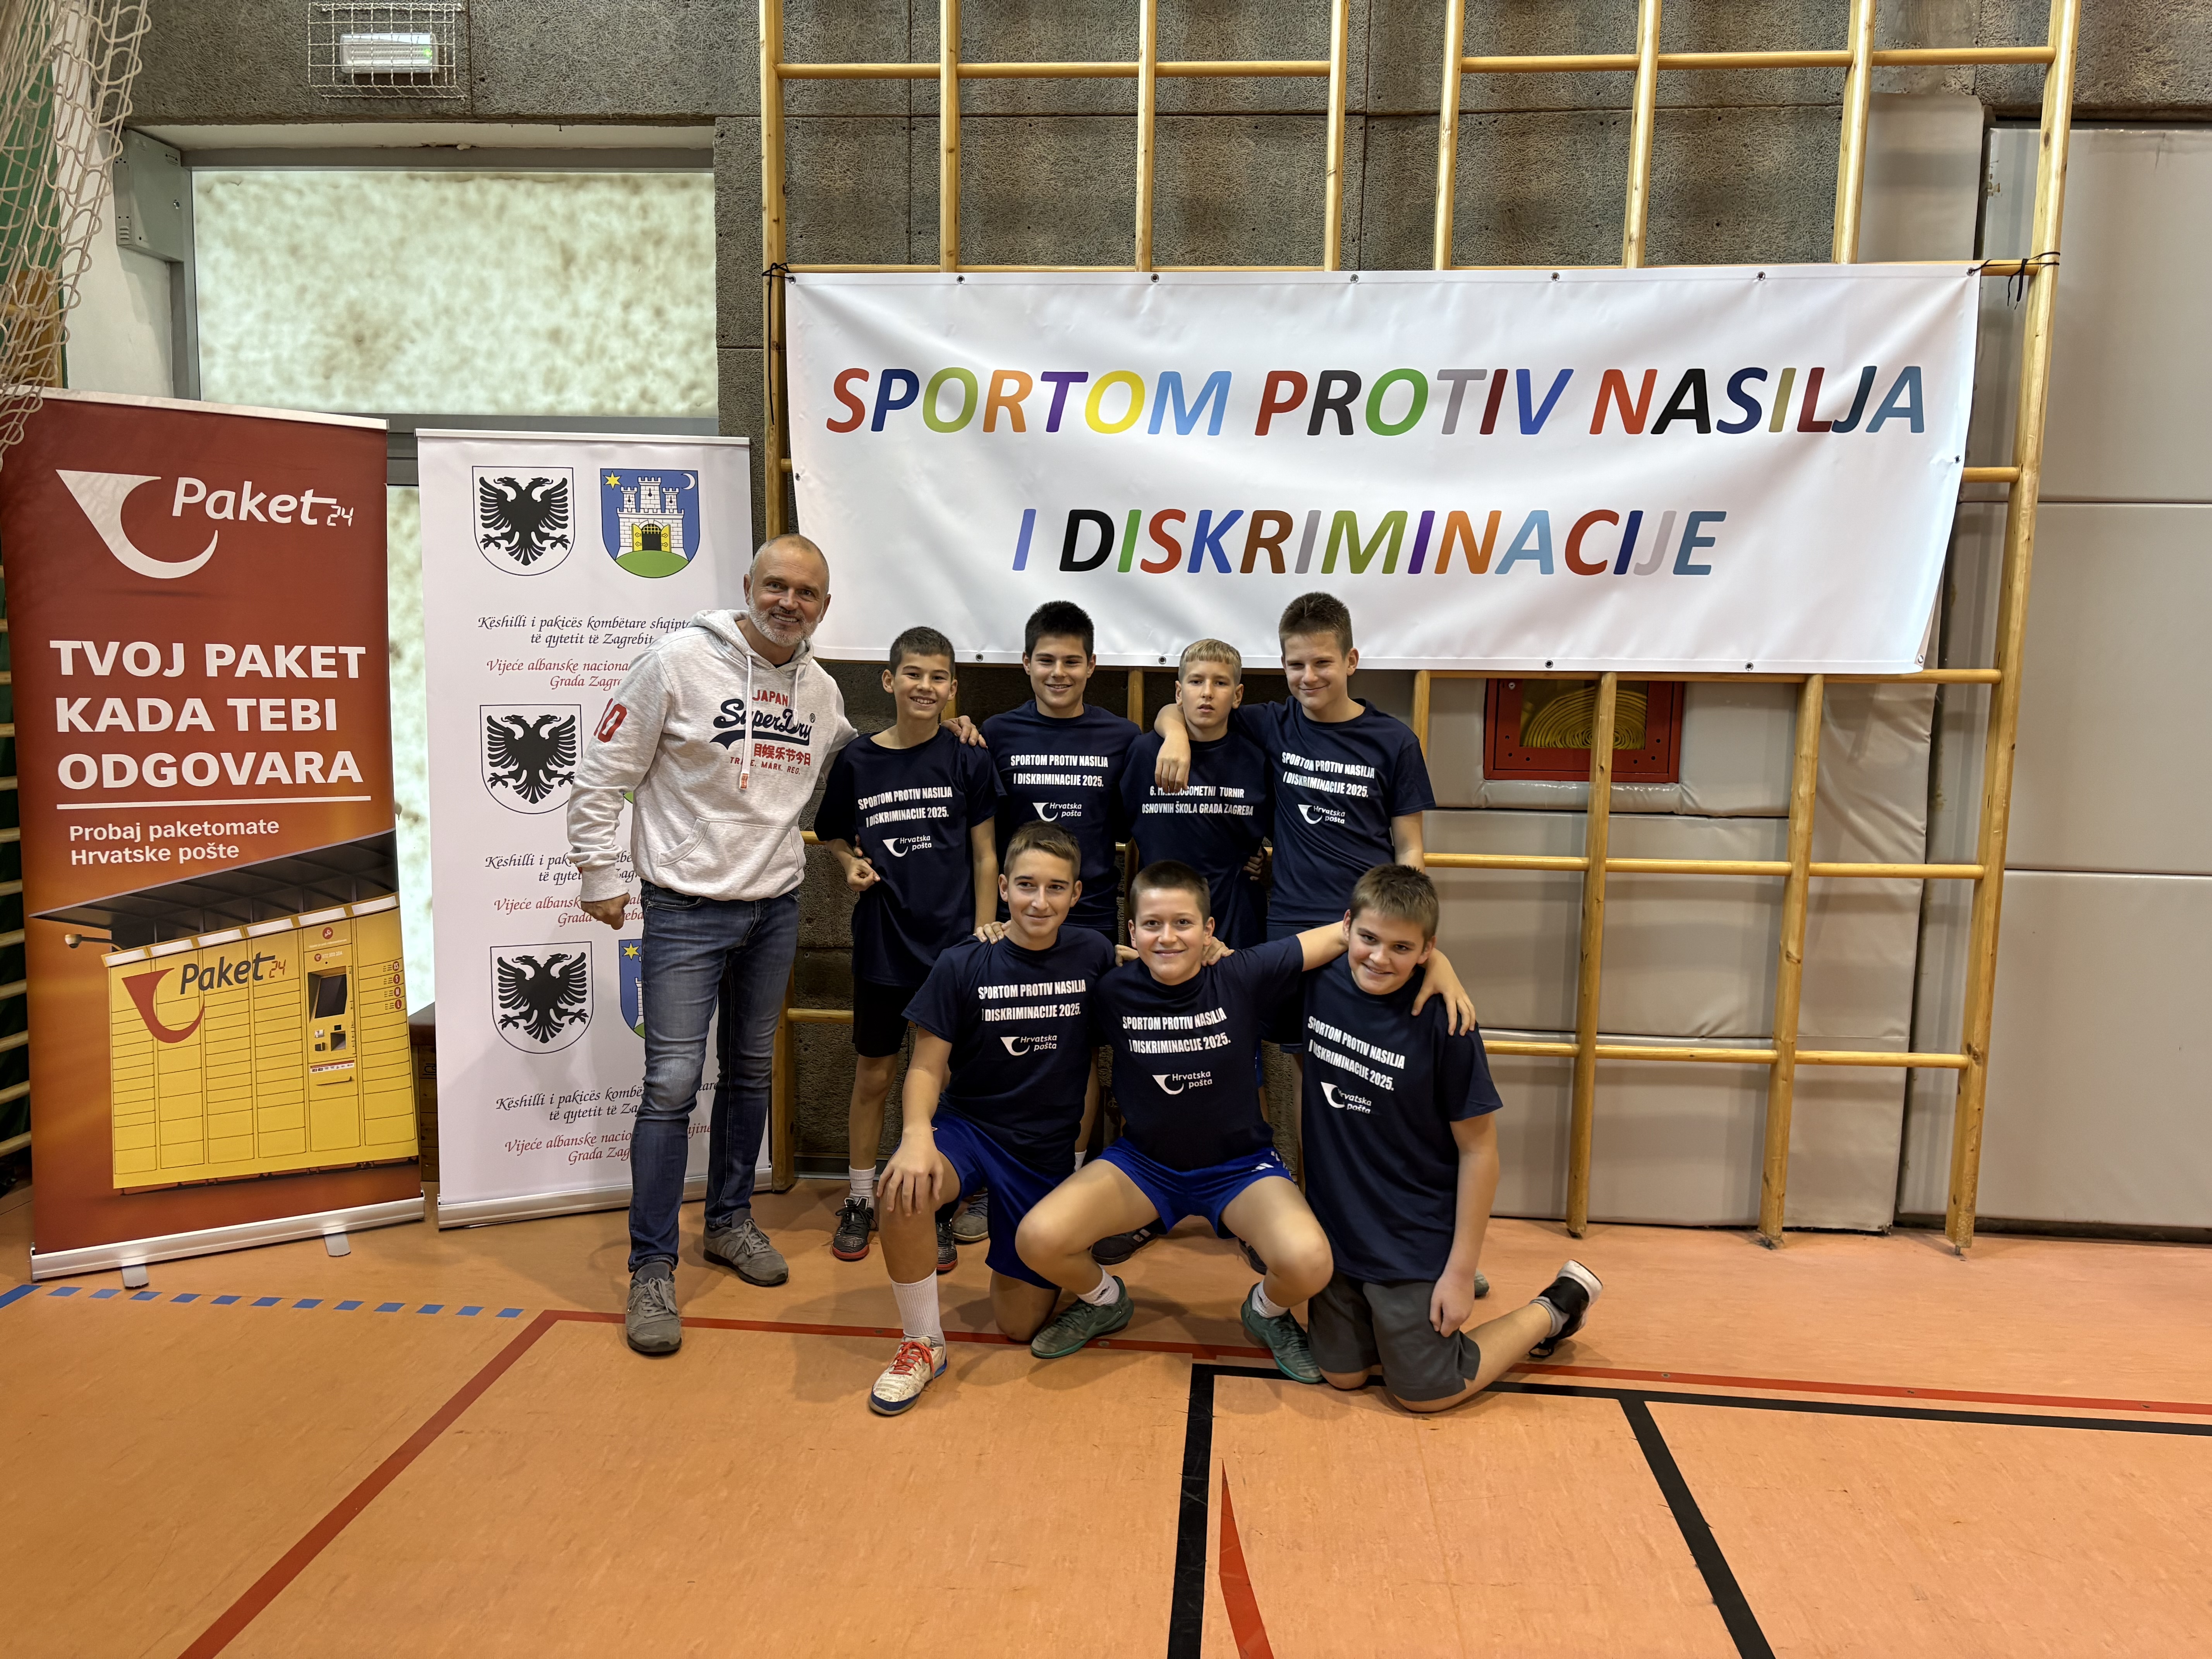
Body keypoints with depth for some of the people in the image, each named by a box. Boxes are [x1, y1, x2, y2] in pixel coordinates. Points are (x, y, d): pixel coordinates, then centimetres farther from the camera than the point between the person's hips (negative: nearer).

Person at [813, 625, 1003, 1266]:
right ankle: (860, 1200, 28)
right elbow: (832, 833, 15)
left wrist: (983, 940, -3)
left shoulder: (968, 761, -3)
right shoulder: (857, 761, 0)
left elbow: (985, 857, 0)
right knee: (872, 1073, 11)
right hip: (882, 942, 1)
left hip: (952, 943, -1)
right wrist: (852, 864, -6)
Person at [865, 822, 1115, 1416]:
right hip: (969, 1128, -1)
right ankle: (922, 1344, -11)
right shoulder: (963, 966, -9)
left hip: (1049, 1149, 1)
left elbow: (1099, 1060, 6)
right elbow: (928, 1065, -8)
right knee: (903, 1191, -36)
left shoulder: (1094, 958, -5)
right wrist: (917, 1134, -27)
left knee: (1021, 1324, 3)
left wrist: (1080, 1147, 5)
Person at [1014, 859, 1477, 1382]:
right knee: (1037, 1240, -22)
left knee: (1308, 1262, -31)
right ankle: (1104, 1300, 16)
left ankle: (1268, 1311, 11)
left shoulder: (1243, 978, -18)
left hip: (1241, 1164, -1)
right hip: (1144, 1163, 2)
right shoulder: (1113, 993, -13)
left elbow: (1344, 934, -18)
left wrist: (1435, 959, -26)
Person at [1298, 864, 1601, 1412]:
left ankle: (1554, 1309, 27)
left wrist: (1462, 1270, -14)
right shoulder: (1320, 984, -12)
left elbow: (1479, 1148, -16)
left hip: (1414, 1241, -5)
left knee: (1423, 1393, 9)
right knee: (1342, 1375, 14)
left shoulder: (1442, 1022, -24)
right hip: (1335, 1226, 5)